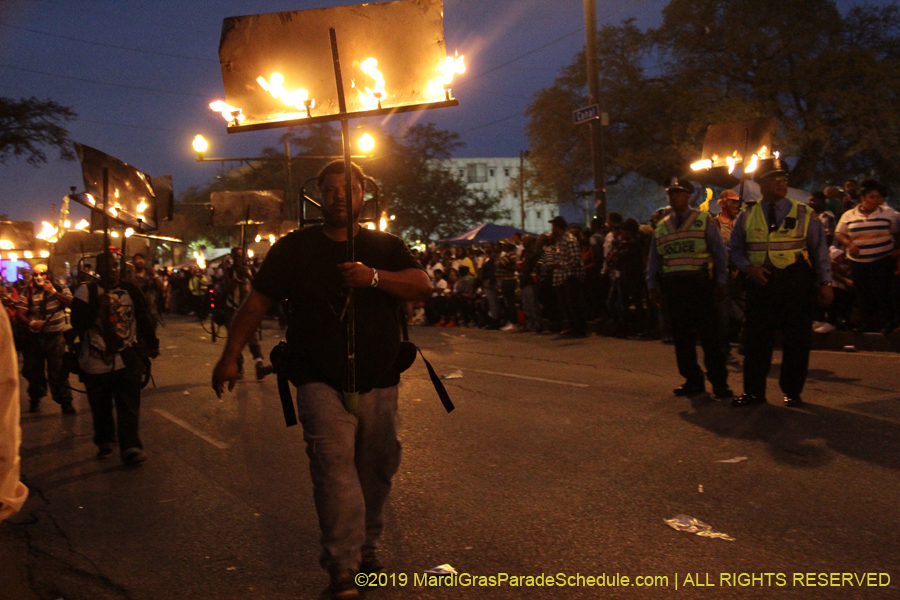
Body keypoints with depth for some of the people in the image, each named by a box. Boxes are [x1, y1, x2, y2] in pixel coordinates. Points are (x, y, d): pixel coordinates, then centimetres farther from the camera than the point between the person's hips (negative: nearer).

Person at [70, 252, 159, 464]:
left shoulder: (130, 290, 4)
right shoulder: (86, 292, 0)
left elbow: (144, 319, 10)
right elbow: (77, 323, -9)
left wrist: (152, 344, 14)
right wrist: (97, 307, -21)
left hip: (128, 361, 0)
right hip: (96, 363, 0)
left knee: (129, 407, -4)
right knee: (100, 407, 11)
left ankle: (130, 447, -4)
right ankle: (105, 443, 29)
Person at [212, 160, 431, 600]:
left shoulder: (386, 247, 11)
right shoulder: (294, 248, 8)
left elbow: (423, 285, -5)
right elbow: (256, 303, 7)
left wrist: (375, 277, -21)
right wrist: (229, 357, 0)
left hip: (378, 382, 3)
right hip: (321, 381, -2)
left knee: (377, 469, 9)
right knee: (334, 464, -16)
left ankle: (366, 552, 28)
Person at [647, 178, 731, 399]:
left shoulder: (703, 221, 4)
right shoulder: (661, 227, 15)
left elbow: (719, 252, 2)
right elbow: (653, 259, 18)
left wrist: (720, 281, -5)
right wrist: (652, 285, 10)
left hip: (700, 284, -4)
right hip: (673, 287, 4)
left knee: (710, 335, -2)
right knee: (681, 337, 6)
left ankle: (719, 383, 5)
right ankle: (693, 381, 16)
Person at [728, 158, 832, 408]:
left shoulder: (804, 214, 3)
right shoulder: (746, 217, 6)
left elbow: (820, 250, 4)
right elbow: (735, 249, 12)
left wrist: (825, 283, -3)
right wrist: (748, 267, -8)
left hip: (796, 283, -1)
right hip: (761, 281, 1)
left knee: (797, 338, 4)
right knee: (756, 338, 4)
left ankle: (792, 392, 18)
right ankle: (753, 391, 14)